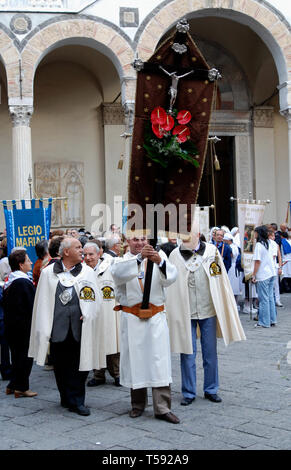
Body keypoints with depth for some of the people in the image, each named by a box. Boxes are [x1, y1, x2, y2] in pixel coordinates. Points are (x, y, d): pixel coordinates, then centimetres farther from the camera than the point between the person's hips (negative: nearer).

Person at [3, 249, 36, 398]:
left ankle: (12, 385, 22)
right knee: (25, 356, 1)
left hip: (10, 325, 9)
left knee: (17, 355, 17)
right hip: (23, 326, -9)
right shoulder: (23, 282, -19)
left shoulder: (8, 282, 9)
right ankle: (21, 387, 7)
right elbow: (31, 306, -18)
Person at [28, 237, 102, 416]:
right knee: (61, 366, 7)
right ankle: (68, 399, 22)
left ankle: (76, 401, 11)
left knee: (80, 366, 0)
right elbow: (43, 301, 6)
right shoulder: (49, 272, 6)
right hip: (58, 327, 0)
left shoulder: (88, 272, 9)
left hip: (80, 328, 0)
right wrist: (44, 330, 1)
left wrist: (87, 316, -9)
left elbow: (95, 299, 8)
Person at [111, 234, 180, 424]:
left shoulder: (159, 256, 6)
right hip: (132, 317, 0)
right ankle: (138, 404, 21)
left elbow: (171, 276, -13)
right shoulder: (122, 261, 3)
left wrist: (160, 261, -34)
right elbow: (118, 272, -22)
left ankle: (163, 408, 2)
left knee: (160, 361, -3)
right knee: (135, 360, 6)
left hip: (156, 316, 0)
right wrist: (139, 257, -36)